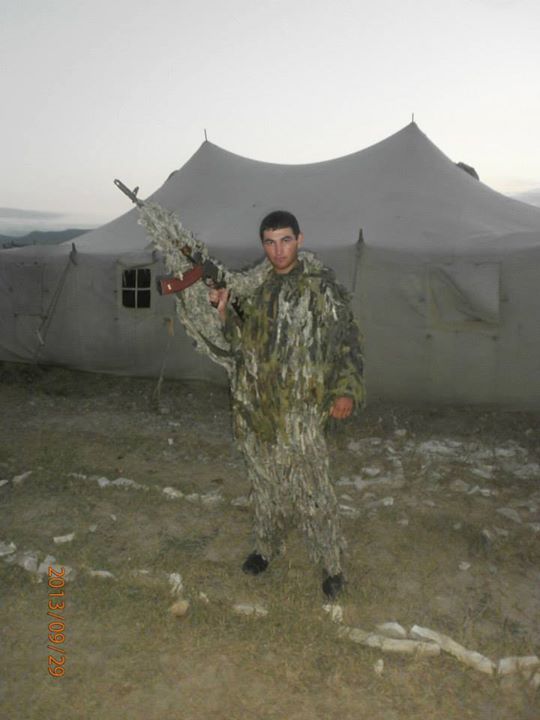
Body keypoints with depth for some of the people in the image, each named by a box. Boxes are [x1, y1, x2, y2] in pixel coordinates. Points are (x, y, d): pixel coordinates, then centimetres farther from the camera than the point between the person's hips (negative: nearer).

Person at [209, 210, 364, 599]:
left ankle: (332, 564, 20)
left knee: (311, 490, 1)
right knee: (265, 484, 18)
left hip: (300, 411, -5)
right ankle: (267, 547, 39)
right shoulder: (256, 286, 10)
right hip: (255, 407, 5)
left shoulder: (322, 285, -6)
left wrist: (347, 391, -19)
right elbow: (242, 341, 17)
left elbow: (347, 341, -7)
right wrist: (224, 310, 1)